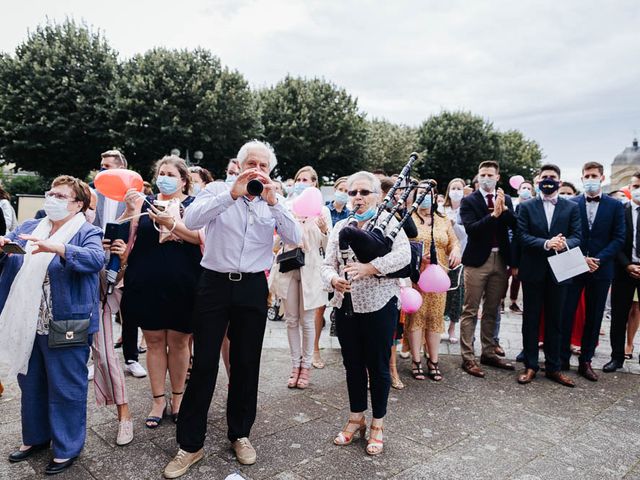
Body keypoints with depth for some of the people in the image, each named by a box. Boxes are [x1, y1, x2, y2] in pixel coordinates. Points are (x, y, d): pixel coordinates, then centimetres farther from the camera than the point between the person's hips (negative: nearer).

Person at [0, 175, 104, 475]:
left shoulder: (87, 233, -7)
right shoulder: (29, 228, 13)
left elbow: (96, 259, -26)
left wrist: (57, 248, -39)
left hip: (65, 326, -6)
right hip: (27, 325, 7)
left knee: (65, 389, 5)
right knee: (31, 384, 21)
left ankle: (67, 448, 22)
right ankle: (36, 437, 41)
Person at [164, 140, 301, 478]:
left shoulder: (274, 203, 7)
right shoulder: (218, 190, 1)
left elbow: (295, 238, -8)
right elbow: (191, 220, -17)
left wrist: (272, 201, -19)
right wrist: (232, 194, -26)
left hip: (252, 288, 2)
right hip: (215, 284, -2)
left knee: (247, 364, 11)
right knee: (204, 364, 3)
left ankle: (240, 434, 29)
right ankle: (190, 444, 17)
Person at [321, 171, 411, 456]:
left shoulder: (388, 221, -3)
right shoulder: (340, 227, 9)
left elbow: (404, 254, -19)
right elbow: (328, 264, 4)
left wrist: (370, 267, -30)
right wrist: (333, 280, -18)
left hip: (379, 305, -4)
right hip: (346, 306, 4)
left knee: (378, 366, 8)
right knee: (353, 364, 15)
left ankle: (378, 424, 26)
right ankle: (356, 419, 33)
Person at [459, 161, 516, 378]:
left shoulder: (506, 199, 11)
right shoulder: (469, 201, -2)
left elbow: (515, 226, -1)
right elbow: (471, 229, -16)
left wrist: (504, 209, -15)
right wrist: (494, 214, -23)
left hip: (500, 260, 5)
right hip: (478, 260, -4)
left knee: (491, 311, 14)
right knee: (470, 311, -1)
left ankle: (489, 353, 25)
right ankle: (468, 358, 5)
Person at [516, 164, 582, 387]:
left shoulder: (572, 207, 6)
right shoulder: (526, 207, 3)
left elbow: (577, 237, -2)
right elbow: (522, 236, -6)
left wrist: (565, 243, -24)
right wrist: (546, 244, -22)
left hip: (559, 271, 1)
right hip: (533, 270, -1)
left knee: (555, 321, 9)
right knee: (531, 319, 6)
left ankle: (553, 367, 20)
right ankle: (530, 366, 16)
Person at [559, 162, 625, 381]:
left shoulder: (615, 206, 4)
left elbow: (619, 238, 0)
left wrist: (599, 260, -13)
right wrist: (581, 259, -13)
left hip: (600, 270, 1)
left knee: (594, 317, 8)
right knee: (565, 314, 0)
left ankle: (586, 361, 20)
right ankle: (562, 358, 12)